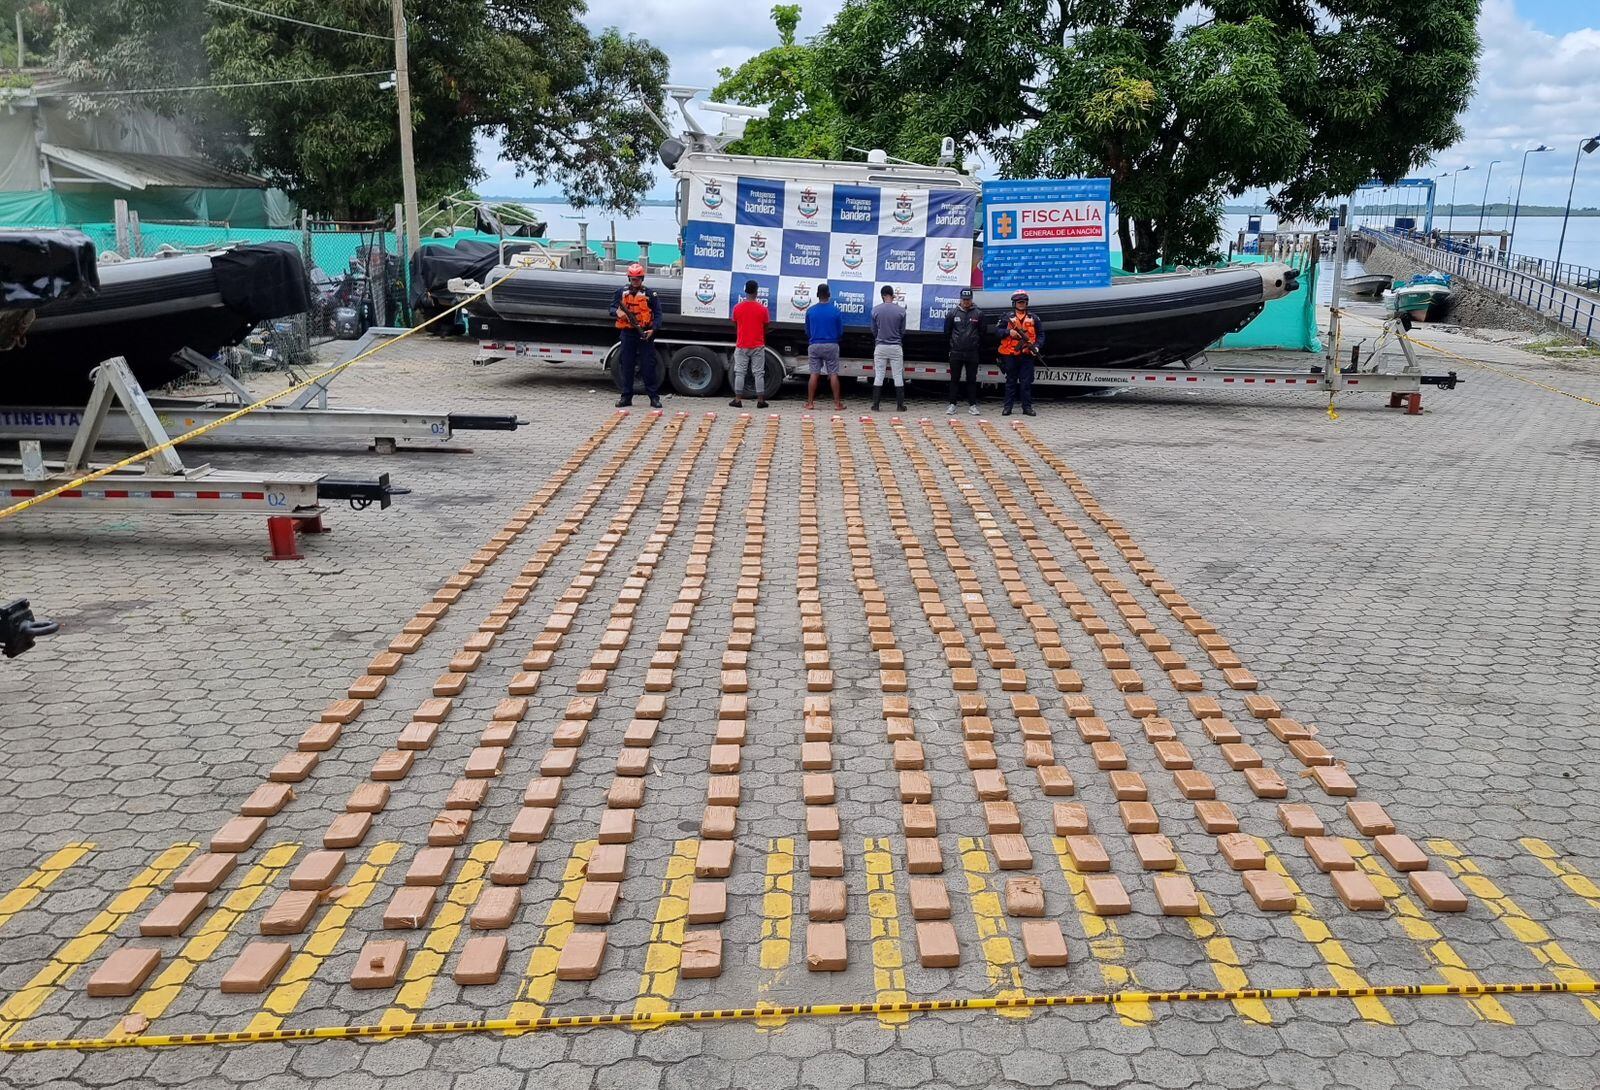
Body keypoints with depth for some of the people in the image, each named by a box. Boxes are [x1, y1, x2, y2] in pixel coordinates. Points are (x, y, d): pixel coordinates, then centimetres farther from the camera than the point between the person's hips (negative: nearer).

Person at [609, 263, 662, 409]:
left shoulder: (649, 294, 3)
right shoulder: (621, 292, 9)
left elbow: (658, 314, 0)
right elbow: (612, 308, 7)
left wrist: (653, 329, -14)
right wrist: (617, 312, -17)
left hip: (645, 334, -2)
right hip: (627, 334, 2)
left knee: (648, 366, -2)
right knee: (626, 366, 5)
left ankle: (654, 397, 2)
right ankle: (626, 396, 13)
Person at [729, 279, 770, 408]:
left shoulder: (737, 307, -3)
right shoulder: (762, 308, -6)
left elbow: (735, 326, 8)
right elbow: (765, 328, 3)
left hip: (741, 346, 1)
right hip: (758, 346, -1)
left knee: (739, 372, 6)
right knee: (758, 373, 4)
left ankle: (738, 400, 4)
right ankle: (760, 400, 5)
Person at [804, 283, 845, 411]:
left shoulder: (810, 310, -1)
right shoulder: (835, 311, -5)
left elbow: (807, 331, 9)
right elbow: (841, 331, 2)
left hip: (815, 346, 1)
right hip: (831, 346, -1)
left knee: (814, 374, 5)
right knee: (833, 374, 2)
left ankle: (810, 402, 6)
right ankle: (837, 403, 3)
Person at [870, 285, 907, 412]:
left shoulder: (876, 310, -4)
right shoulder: (901, 310, -4)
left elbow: (874, 330, 5)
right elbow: (903, 331, 5)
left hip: (880, 346, 0)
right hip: (896, 347, 0)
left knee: (878, 376, 4)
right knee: (898, 376, 6)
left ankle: (875, 405, 3)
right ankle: (900, 405, 8)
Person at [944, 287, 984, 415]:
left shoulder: (978, 314, 2)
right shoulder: (953, 313, 2)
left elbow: (982, 333, 7)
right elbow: (947, 332, 8)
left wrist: (979, 349, 6)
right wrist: (950, 347, 10)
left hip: (972, 353, 0)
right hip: (956, 352, 0)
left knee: (972, 380, 4)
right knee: (954, 379, 4)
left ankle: (972, 405, 10)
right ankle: (952, 405, 8)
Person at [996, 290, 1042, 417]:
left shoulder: (1033, 319, 9)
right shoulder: (1007, 318, 6)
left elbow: (1041, 334, 10)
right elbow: (997, 331, 2)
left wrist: (1037, 346, -6)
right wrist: (1009, 332, -14)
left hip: (1027, 355, 1)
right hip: (1010, 355, -1)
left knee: (1026, 382, 2)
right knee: (1010, 382, 6)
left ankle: (1027, 407, 7)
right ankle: (1007, 407, 10)